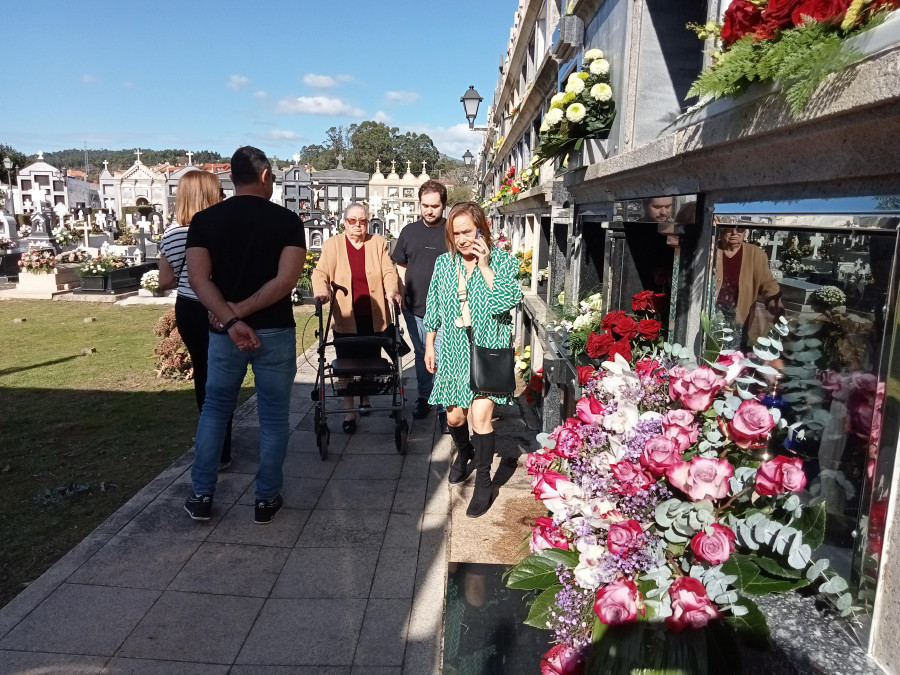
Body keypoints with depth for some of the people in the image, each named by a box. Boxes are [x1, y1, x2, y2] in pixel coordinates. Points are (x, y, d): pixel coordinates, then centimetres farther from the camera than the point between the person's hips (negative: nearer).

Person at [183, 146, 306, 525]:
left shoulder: (204, 220, 1)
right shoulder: (288, 221, -4)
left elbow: (198, 279, -10)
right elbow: (286, 281, -15)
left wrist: (230, 319, -15)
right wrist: (241, 310, -12)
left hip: (223, 333, 2)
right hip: (275, 333, -2)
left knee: (214, 410, 18)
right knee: (273, 417, 10)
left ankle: (201, 496, 22)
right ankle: (267, 499, 18)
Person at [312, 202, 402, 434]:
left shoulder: (378, 243, 8)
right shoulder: (332, 245, 4)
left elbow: (389, 271, 0)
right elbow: (321, 272, -6)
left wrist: (392, 291, -20)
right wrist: (321, 291, -27)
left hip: (373, 317, 2)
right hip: (345, 318, -1)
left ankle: (365, 397, 37)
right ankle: (349, 411, 11)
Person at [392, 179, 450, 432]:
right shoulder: (409, 231, 7)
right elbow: (401, 266, 17)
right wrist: (403, 292, 5)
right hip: (414, 307, 4)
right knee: (421, 355, 17)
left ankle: (444, 407, 7)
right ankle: (424, 397, 33)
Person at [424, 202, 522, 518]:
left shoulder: (503, 260, -6)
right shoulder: (444, 263, 4)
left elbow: (509, 299, -20)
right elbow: (433, 308, 11)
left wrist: (485, 266, -20)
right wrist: (429, 346, 12)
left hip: (487, 351, -4)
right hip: (453, 351, 4)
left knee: (480, 416, -11)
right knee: (454, 416, 11)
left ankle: (484, 483, 7)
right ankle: (465, 453, 45)